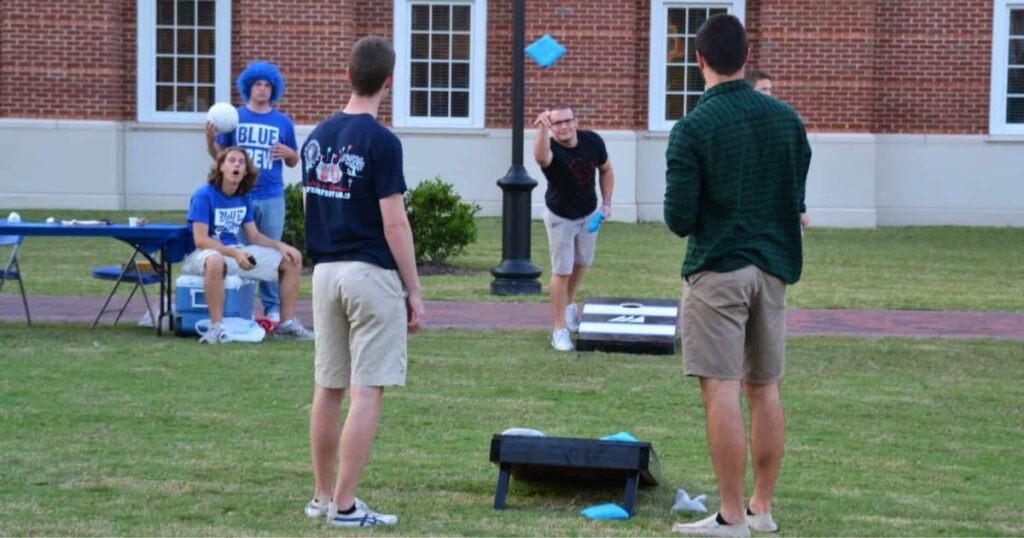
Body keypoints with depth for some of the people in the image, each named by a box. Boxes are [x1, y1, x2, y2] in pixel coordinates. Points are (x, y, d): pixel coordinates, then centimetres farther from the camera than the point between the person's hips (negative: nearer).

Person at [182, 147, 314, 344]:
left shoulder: (243, 198, 8)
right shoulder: (204, 195, -14)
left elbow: (254, 236, 13)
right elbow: (200, 240, -21)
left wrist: (280, 246, -6)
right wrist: (235, 254, -32)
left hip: (238, 252, 8)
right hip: (204, 254, -8)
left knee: (292, 260, 2)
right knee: (215, 261, -46)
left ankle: (287, 324, 5)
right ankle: (216, 328, -38)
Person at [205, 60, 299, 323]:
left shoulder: (283, 122, 7)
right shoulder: (233, 117, 5)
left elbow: (294, 161, 12)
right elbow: (219, 155, 6)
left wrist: (288, 153, -10)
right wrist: (210, 140, -14)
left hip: (272, 198, 0)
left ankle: (273, 308, 9)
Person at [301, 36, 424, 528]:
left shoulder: (317, 137, 8)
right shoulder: (380, 141, -13)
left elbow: (311, 207, 13)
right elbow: (394, 223, -15)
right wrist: (414, 292, -9)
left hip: (324, 271, 7)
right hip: (370, 274, -7)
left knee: (328, 389, 13)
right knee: (366, 392, -4)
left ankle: (323, 496, 21)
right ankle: (345, 505, -4)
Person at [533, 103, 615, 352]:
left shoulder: (593, 141, -19)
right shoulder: (551, 149, -33)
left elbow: (606, 170, 0)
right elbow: (541, 157, -60)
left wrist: (606, 203, -7)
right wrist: (541, 128, -76)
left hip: (589, 214, 5)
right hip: (560, 217, -5)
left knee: (581, 263, 22)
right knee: (562, 271, -3)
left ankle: (569, 303, 49)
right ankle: (560, 330, 6)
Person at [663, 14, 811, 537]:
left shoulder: (693, 128, -12)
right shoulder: (786, 118, 4)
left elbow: (678, 218, -12)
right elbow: (798, 198, 10)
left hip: (717, 269, -6)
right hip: (773, 268, 6)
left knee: (720, 391, -4)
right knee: (764, 390, 13)